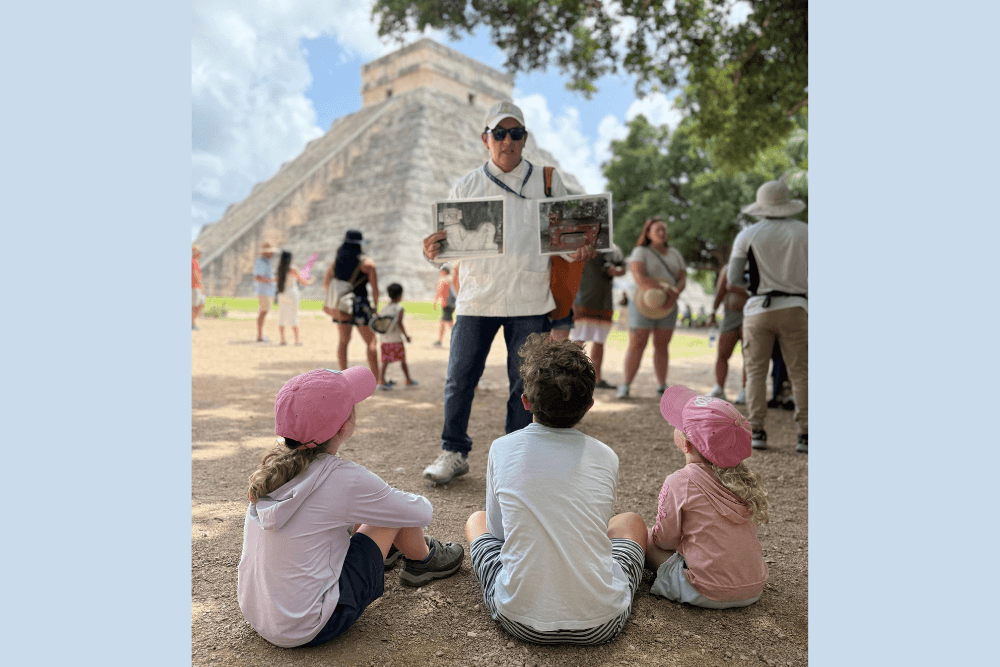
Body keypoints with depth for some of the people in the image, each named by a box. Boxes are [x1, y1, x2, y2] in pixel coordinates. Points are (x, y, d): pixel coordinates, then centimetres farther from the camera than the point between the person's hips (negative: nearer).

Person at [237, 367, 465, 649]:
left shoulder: (275, 467, -4)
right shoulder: (344, 479, -23)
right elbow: (420, 513, -7)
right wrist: (421, 502, 14)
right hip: (307, 630, -7)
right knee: (397, 512, 0)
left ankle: (385, 550, 44)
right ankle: (421, 560, 29)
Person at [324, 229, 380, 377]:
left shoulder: (336, 262, 7)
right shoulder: (367, 262, -6)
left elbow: (326, 284, 16)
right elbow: (375, 288, -8)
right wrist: (375, 306, 4)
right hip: (360, 304, -4)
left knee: (343, 341, 14)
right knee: (370, 341, 3)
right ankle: (377, 378, 1)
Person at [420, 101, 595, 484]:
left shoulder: (548, 181, 10)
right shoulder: (466, 186, 10)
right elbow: (449, 240, 9)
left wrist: (578, 251, -10)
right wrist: (433, 251, -14)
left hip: (530, 299, 0)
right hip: (477, 297, 1)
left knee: (524, 382, 5)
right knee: (459, 377, 1)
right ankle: (454, 453, 19)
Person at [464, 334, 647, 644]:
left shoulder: (502, 449, -6)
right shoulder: (606, 457, -2)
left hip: (521, 619, -1)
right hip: (601, 624, 1)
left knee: (476, 520, 25)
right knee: (632, 521, 27)